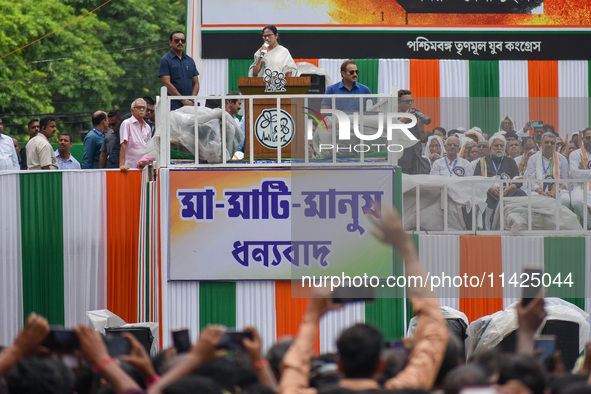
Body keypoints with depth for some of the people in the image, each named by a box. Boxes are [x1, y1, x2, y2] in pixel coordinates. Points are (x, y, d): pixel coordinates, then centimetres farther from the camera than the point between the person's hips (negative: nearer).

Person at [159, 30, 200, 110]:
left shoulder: (190, 61, 18)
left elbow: (195, 83, 16)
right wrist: (183, 100, -13)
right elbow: (167, 83, -8)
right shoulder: (165, 60, 1)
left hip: (190, 105, 4)